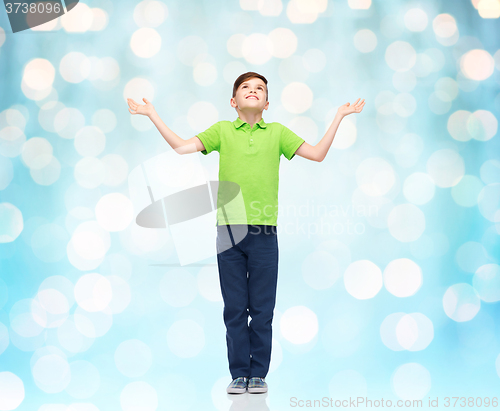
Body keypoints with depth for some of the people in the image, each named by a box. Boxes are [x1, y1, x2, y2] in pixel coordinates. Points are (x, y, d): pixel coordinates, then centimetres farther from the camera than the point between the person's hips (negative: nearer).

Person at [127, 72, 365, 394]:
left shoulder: (277, 132, 10)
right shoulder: (222, 131, 9)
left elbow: (318, 154, 7)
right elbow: (182, 147, 2)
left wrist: (339, 116, 7)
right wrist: (152, 114, 1)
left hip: (264, 234, 0)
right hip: (229, 231, 0)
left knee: (262, 309, 4)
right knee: (235, 309, 5)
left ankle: (259, 374, 14)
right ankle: (239, 374, 14)